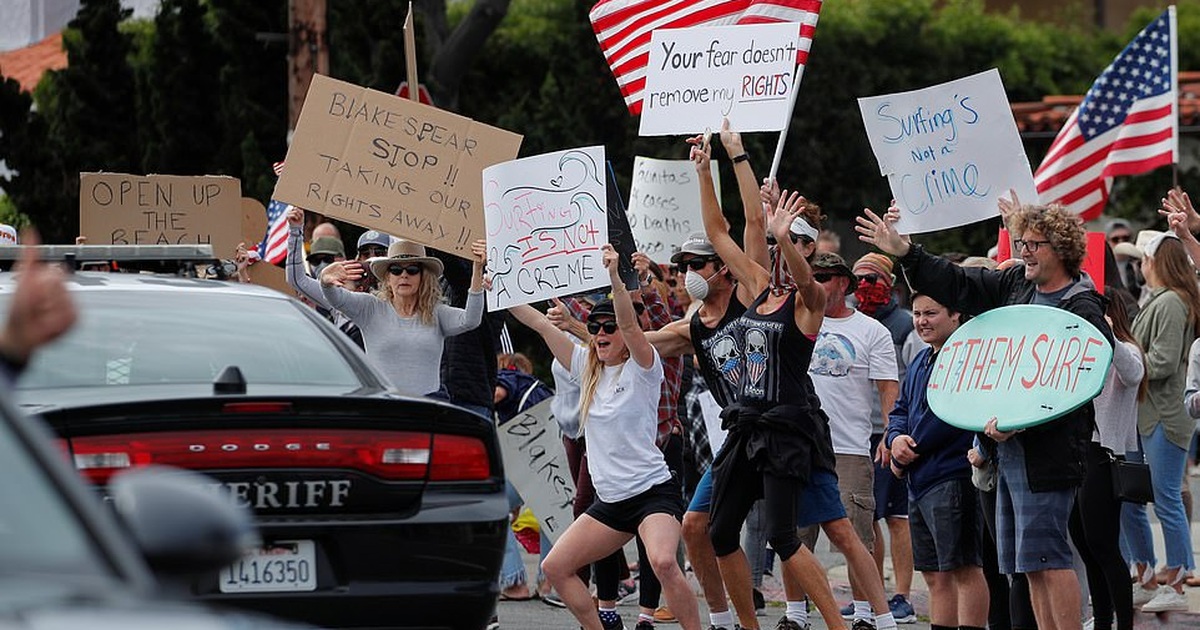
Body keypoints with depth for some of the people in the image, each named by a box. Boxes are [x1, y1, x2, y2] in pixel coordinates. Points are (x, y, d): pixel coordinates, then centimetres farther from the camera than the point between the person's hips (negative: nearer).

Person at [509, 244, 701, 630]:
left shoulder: (641, 369, -6)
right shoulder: (587, 369, 11)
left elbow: (629, 324, -25)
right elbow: (540, 324, 8)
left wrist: (614, 277, -38)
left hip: (653, 491, -8)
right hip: (610, 501, 8)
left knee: (663, 563, -32)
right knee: (555, 568, 4)